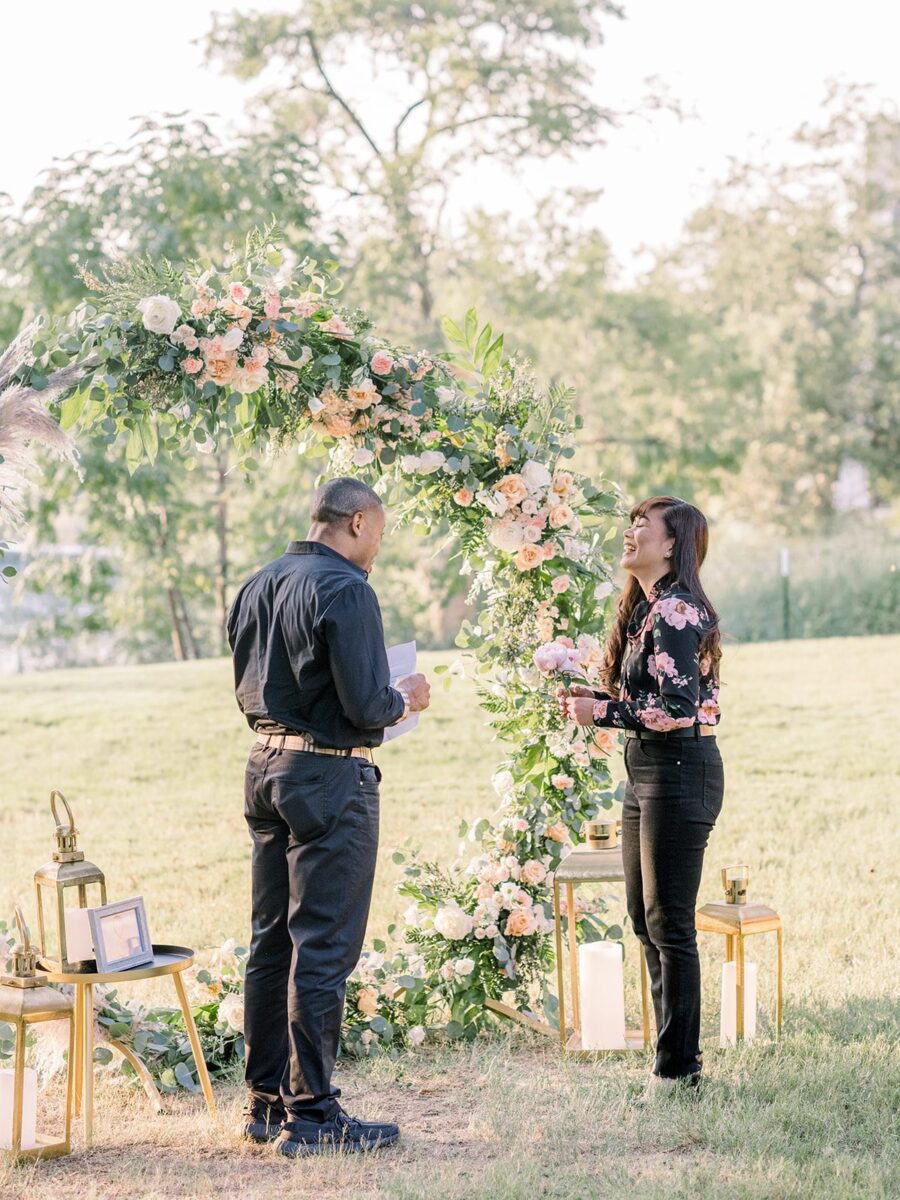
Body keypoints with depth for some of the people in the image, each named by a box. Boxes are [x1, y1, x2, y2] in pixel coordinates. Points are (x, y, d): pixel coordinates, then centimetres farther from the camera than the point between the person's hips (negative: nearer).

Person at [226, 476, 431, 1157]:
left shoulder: (258, 586, 10)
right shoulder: (345, 590, -15)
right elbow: (365, 705, -20)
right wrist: (405, 699, 0)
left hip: (267, 766, 9)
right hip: (331, 777, -9)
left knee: (272, 940, 13)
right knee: (323, 947, -4)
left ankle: (266, 1101, 20)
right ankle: (310, 1114, 0)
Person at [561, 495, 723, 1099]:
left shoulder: (677, 611, -16)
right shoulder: (645, 608, 14)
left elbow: (675, 710, -23)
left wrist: (600, 711, -14)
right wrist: (594, 698, 6)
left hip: (680, 772, -10)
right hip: (647, 774, 10)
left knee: (669, 924, -3)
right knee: (645, 918, 15)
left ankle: (678, 1067, 6)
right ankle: (678, 1054, 25)